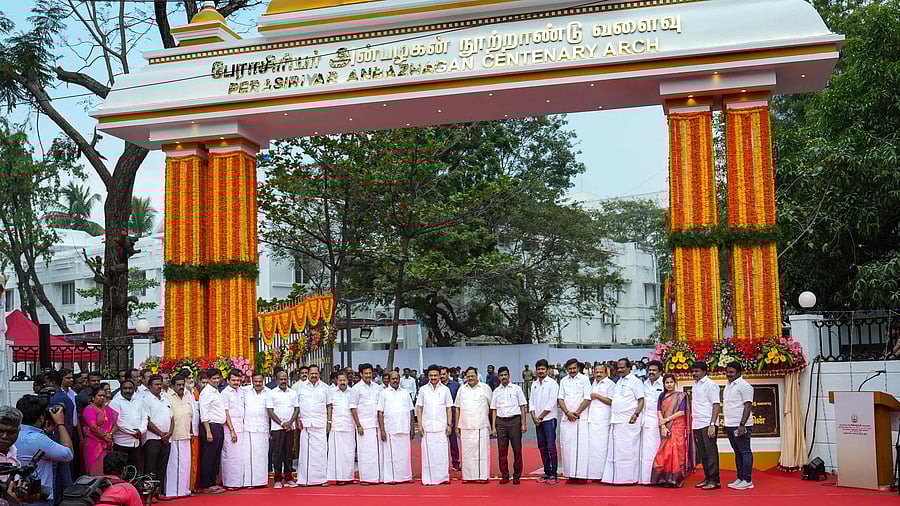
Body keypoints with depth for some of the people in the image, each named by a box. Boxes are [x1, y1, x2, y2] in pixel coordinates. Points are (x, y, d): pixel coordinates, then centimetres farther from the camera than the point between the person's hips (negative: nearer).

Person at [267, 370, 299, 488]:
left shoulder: (293, 393, 11)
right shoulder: (271, 393, 2)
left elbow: (297, 409, 9)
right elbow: (270, 411, -3)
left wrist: (290, 422, -5)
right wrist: (281, 423, -10)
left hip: (290, 427, 3)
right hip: (277, 428, -3)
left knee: (289, 453, 5)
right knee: (277, 453, -2)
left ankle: (288, 478, 11)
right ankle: (278, 479, 3)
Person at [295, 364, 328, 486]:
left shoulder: (324, 387, 10)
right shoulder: (301, 386, 9)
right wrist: (297, 420, -1)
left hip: (320, 424, 0)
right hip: (304, 423, 0)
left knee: (321, 450, -4)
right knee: (305, 450, -1)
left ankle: (321, 478, -1)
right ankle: (304, 479, 3)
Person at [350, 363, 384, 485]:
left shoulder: (378, 387, 12)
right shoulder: (356, 388, -1)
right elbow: (353, 408, -3)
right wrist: (358, 425, -9)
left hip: (377, 424, 5)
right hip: (364, 425, -4)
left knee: (378, 451, 5)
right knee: (365, 452, -4)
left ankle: (378, 476, 10)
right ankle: (365, 478, 0)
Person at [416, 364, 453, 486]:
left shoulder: (445, 390, 6)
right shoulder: (423, 390, 6)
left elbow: (449, 408, 9)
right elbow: (419, 408, 7)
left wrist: (449, 425, 2)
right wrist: (419, 425, 0)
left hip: (441, 427, 0)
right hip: (427, 427, 0)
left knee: (442, 453, -2)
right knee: (428, 453, -1)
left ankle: (443, 477, 6)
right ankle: (429, 479, 4)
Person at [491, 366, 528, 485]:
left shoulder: (516, 389, 4)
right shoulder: (496, 391, 10)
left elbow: (523, 407, 3)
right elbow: (494, 410, 11)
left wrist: (523, 424, -3)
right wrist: (493, 427, 4)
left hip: (514, 420, -2)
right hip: (501, 421, 2)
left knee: (517, 450, 0)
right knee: (502, 450, 3)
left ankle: (517, 476, 7)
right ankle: (504, 476, 11)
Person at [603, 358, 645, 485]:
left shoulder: (635, 381, -3)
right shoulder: (618, 382, 20)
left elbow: (641, 400, -9)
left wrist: (636, 414, -23)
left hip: (629, 422, -8)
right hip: (616, 422, 8)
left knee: (628, 450, -7)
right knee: (615, 450, 6)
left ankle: (629, 478, -3)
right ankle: (615, 477, 10)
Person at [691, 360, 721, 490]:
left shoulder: (710, 385, -8)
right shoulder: (695, 385, 16)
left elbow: (716, 405, -12)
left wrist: (712, 424, -19)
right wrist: (692, 424, 12)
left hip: (707, 425, -8)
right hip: (697, 425, 8)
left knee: (711, 452, -5)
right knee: (702, 453, 11)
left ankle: (714, 480, -1)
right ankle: (707, 478, 19)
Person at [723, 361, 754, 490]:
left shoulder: (744, 386, -10)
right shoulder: (728, 385, 17)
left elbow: (748, 406, -16)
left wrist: (742, 425, -22)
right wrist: (726, 424, 19)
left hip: (740, 426, -9)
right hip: (730, 425, 9)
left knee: (745, 452, -4)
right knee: (738, 452, 12)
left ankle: (747, 480, -1)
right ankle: (740, 478, 18)